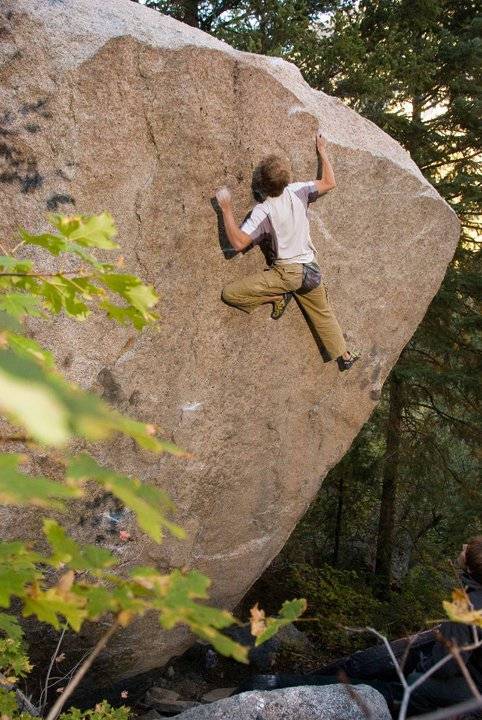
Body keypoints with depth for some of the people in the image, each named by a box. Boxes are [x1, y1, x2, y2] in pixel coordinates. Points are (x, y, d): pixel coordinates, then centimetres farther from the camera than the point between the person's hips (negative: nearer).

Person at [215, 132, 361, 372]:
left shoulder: (263, 211, -19)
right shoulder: (297, 191, -6)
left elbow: (238, 243, -24)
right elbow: (329, 183, 10)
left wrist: (226, 208, -20)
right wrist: (322, 151, 19)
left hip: (286, 272, -6)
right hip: (310, 269, 6)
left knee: (230, 294, -7)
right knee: (323, 313, 27)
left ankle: (277, 297, -2)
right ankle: (343, 355, 35)